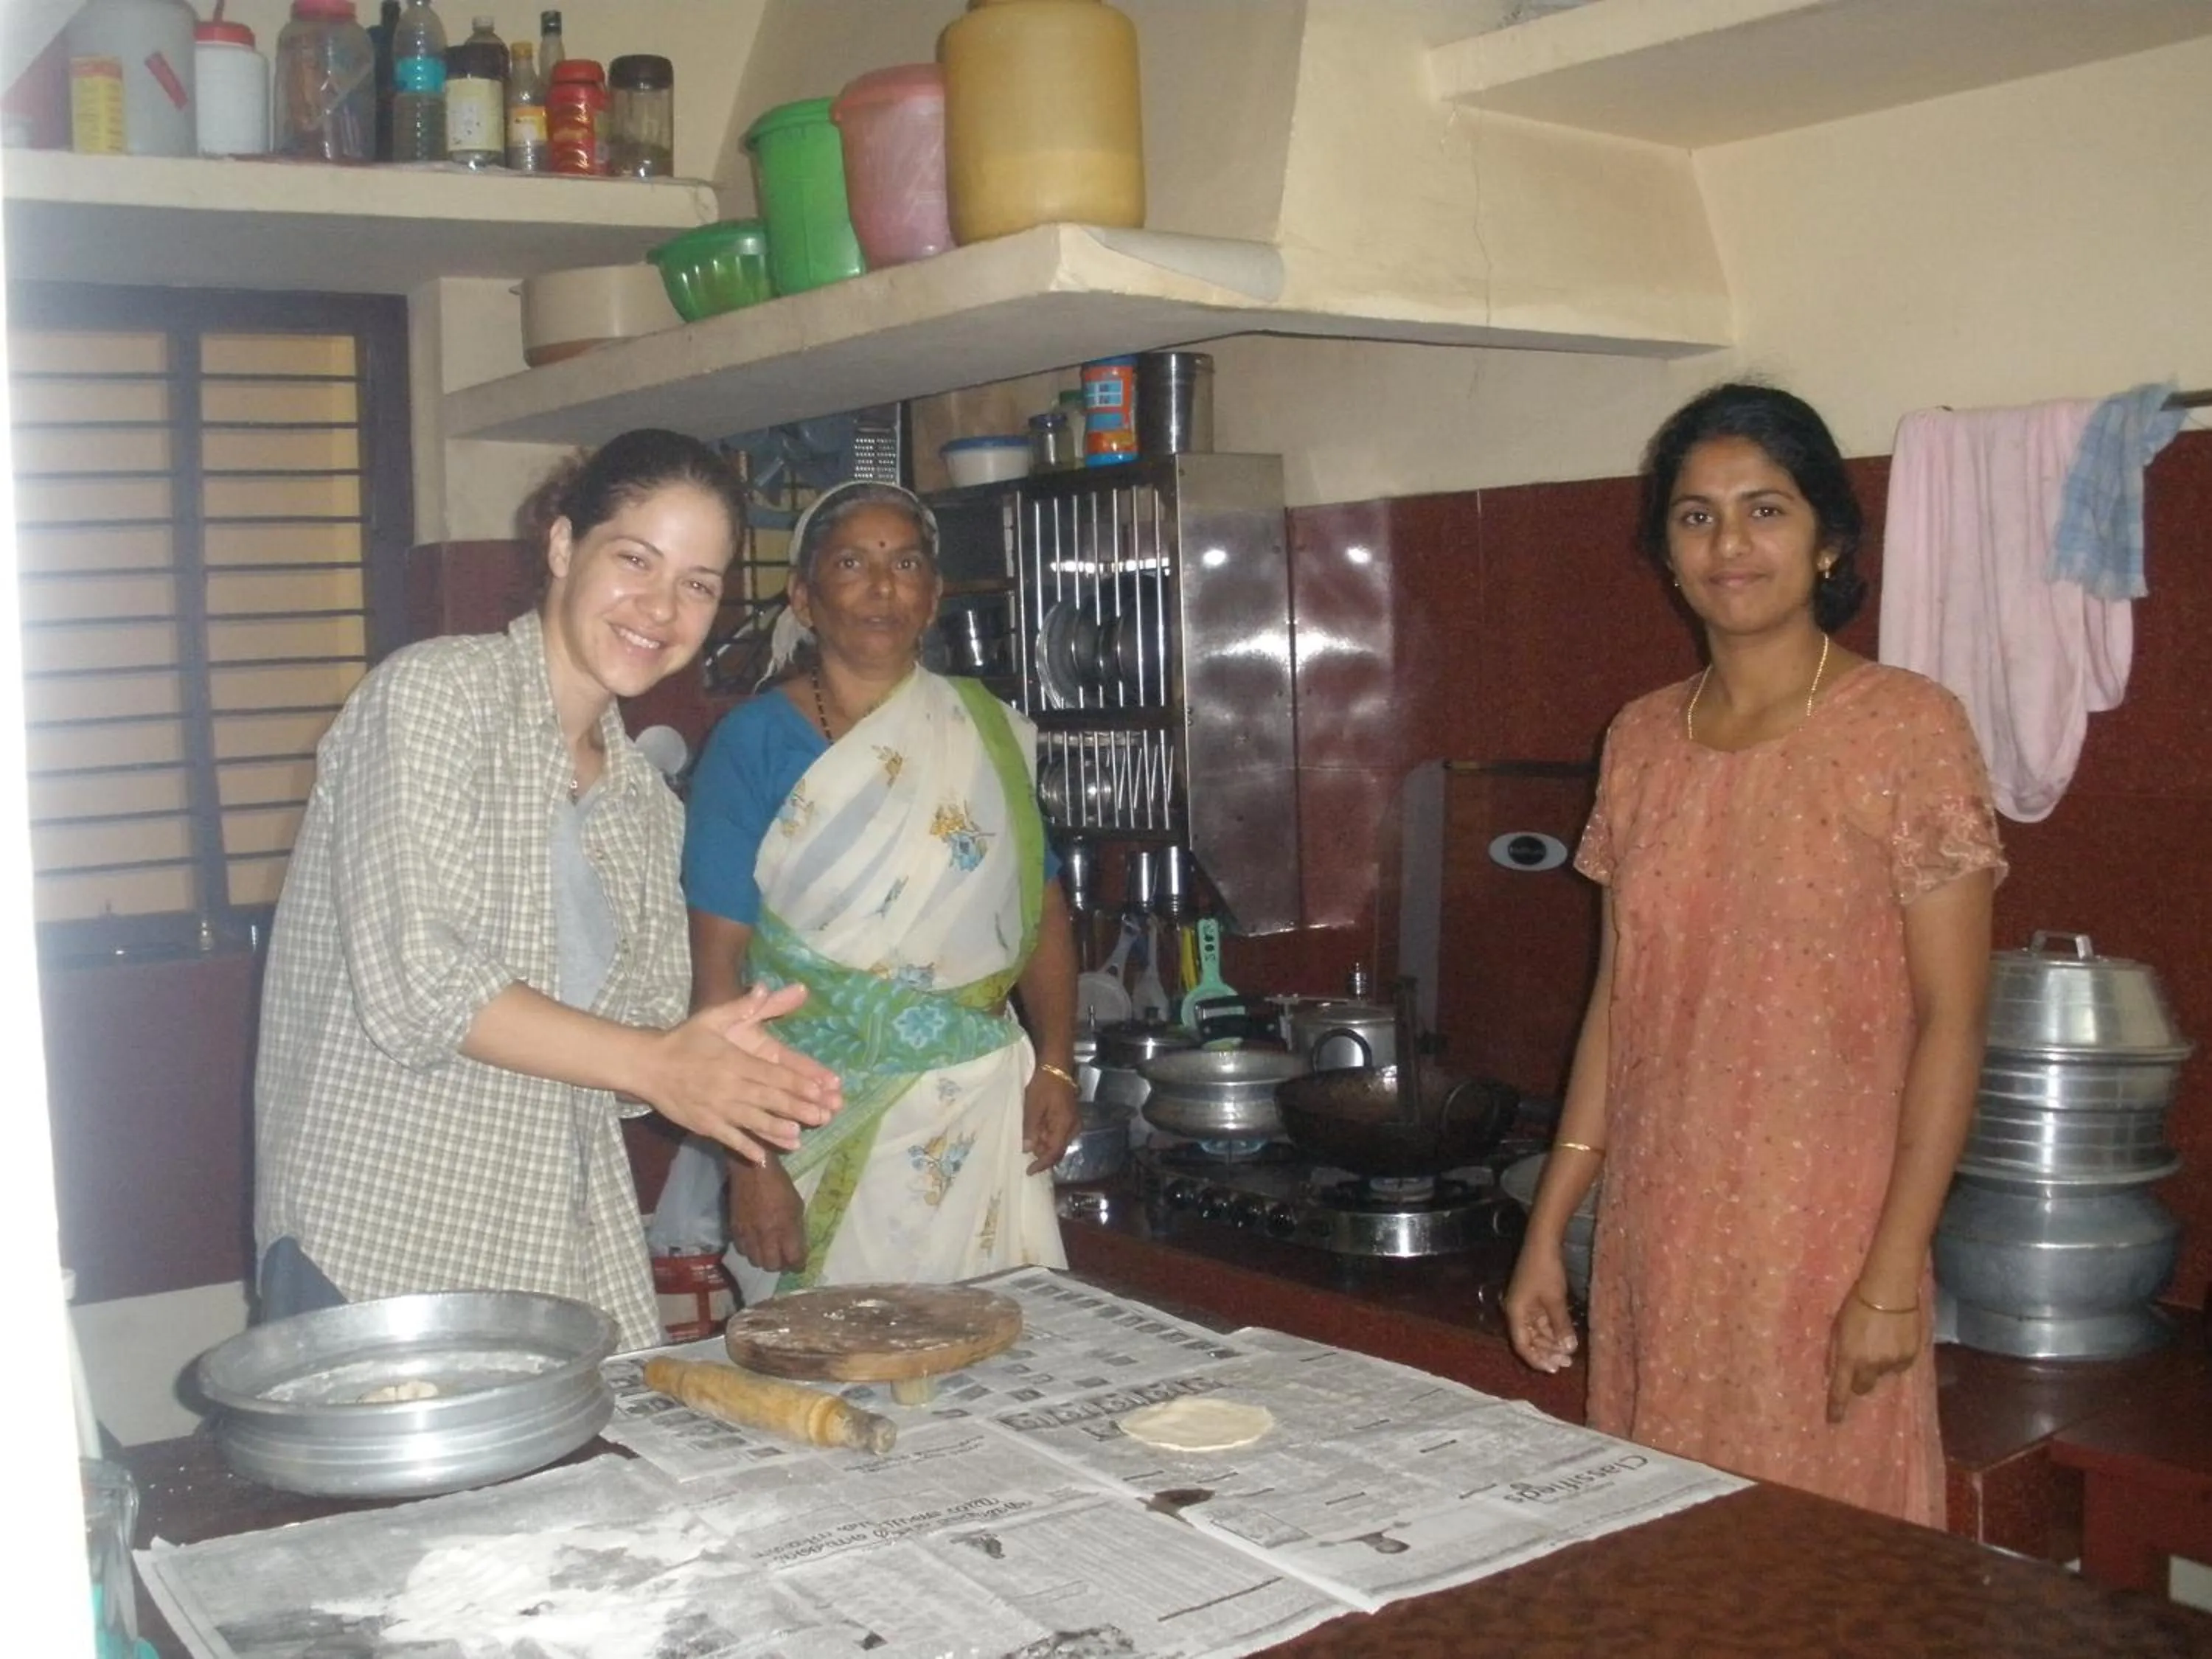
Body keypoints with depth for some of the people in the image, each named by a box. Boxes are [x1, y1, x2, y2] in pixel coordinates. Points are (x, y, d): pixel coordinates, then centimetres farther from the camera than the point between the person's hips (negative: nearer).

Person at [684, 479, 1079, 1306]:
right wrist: (748, 1160, -13)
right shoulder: (754, 743, -4)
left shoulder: (988, 732, 6)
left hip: (984, 1108, 3)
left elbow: (1042, 907, 11)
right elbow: (717, 964, -8)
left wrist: (1055, 1063, -3)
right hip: (820, 1127, -3)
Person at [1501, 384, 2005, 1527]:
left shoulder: (1908, 730, -8)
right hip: (1652, 1243, 5)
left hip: (1823, 1245, -4)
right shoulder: (1641, 741, 7)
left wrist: (1894, 1273, -13)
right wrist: (1548, 1227, 9)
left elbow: (1951, 1020, -9)